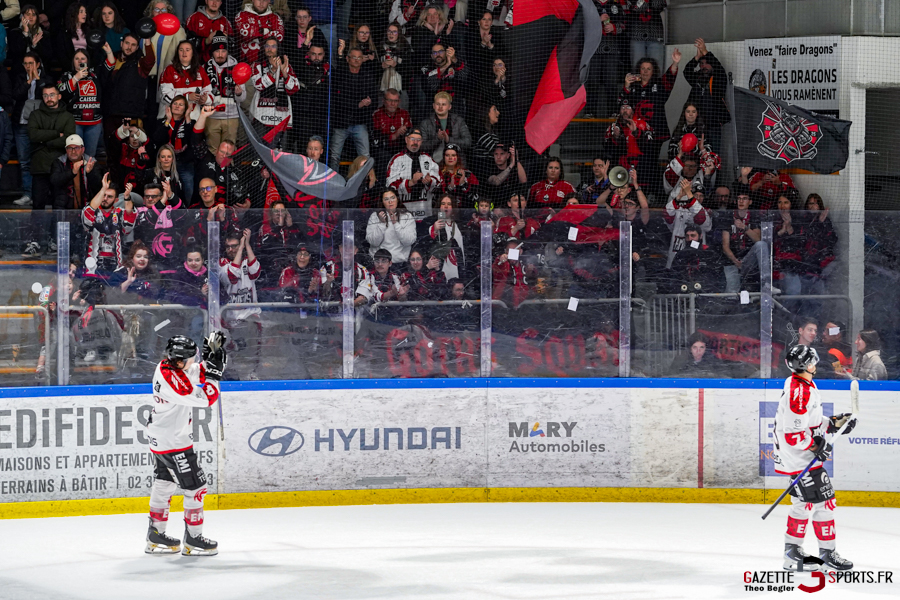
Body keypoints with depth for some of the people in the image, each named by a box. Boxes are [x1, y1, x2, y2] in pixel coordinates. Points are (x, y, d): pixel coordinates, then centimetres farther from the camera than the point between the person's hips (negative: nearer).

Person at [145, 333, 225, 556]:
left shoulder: (167, 366, 0)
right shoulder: (171, 378, -29)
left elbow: (200, 373, 14)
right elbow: (206, 398, -27)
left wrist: (211, 358, -2)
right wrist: (214, 370, -21)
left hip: (159, 435, 10)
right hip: (173, 441, -10)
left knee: (165, 483, 20)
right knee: (195, 487, -1)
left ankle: (156, 536, 28)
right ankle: (193, 540, 6)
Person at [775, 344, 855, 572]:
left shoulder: (800, 384, 9)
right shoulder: (799, 393, -25)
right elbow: (793, 435, -27)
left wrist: (834, 423, 11)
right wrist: (817, 446, -16)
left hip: (804, 456, 11)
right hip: (801, 459, -11)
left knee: (803, 502, 18)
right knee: (824, 502, -4)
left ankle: (792, 553, 25)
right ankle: (827, 553, 4)